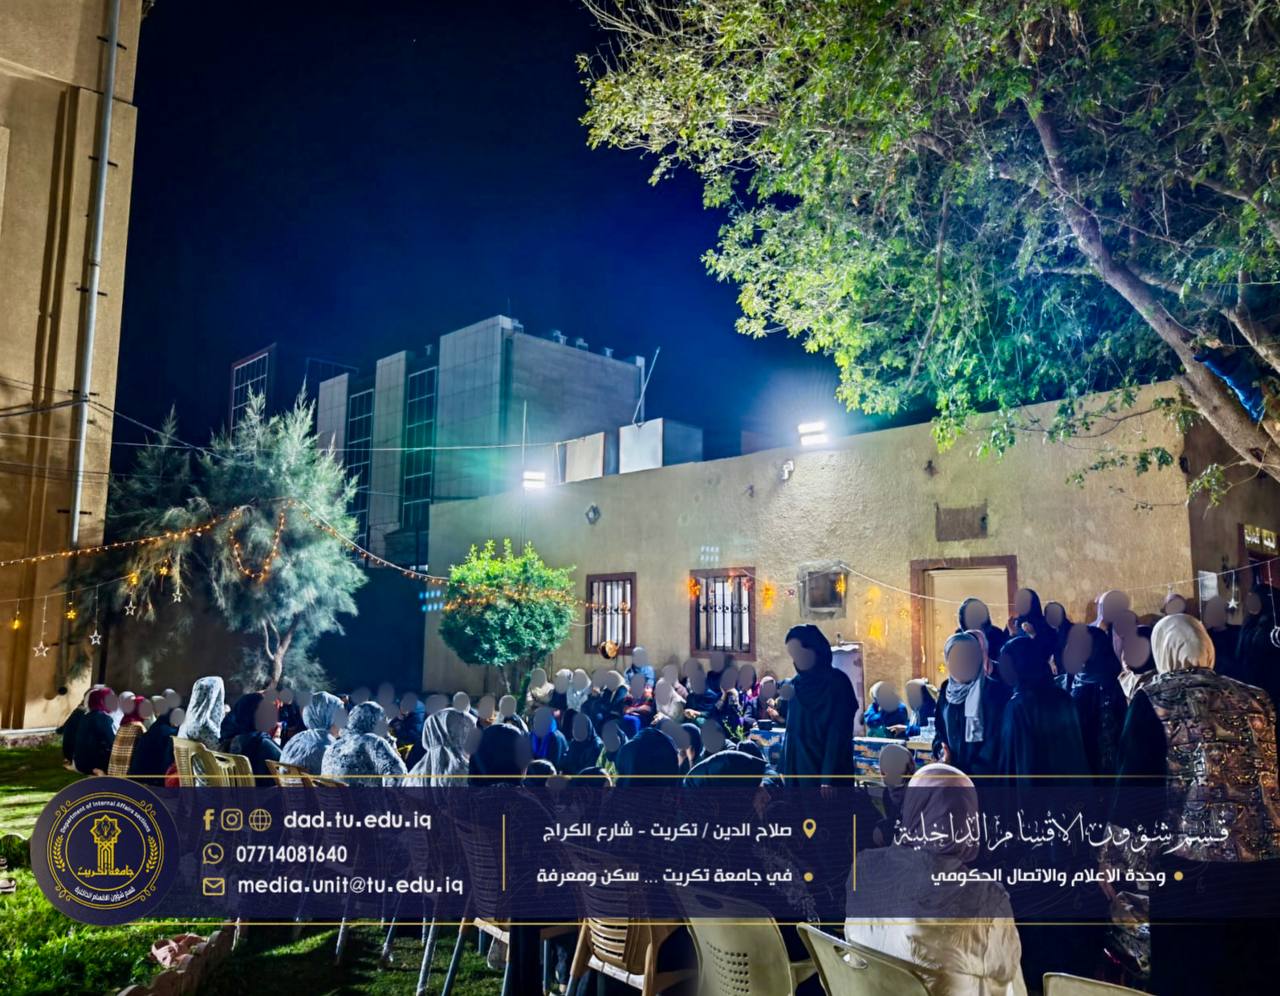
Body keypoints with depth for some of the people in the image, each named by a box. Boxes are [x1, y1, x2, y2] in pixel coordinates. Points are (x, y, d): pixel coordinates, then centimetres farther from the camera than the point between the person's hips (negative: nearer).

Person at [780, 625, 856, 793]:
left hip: (824, 769, -7)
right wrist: (785, 769, 12)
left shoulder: (836, 683, -11)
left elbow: (838, 734, -15)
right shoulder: (797, 684, 10)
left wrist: (829, 778, -19)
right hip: (797, 769, 7)